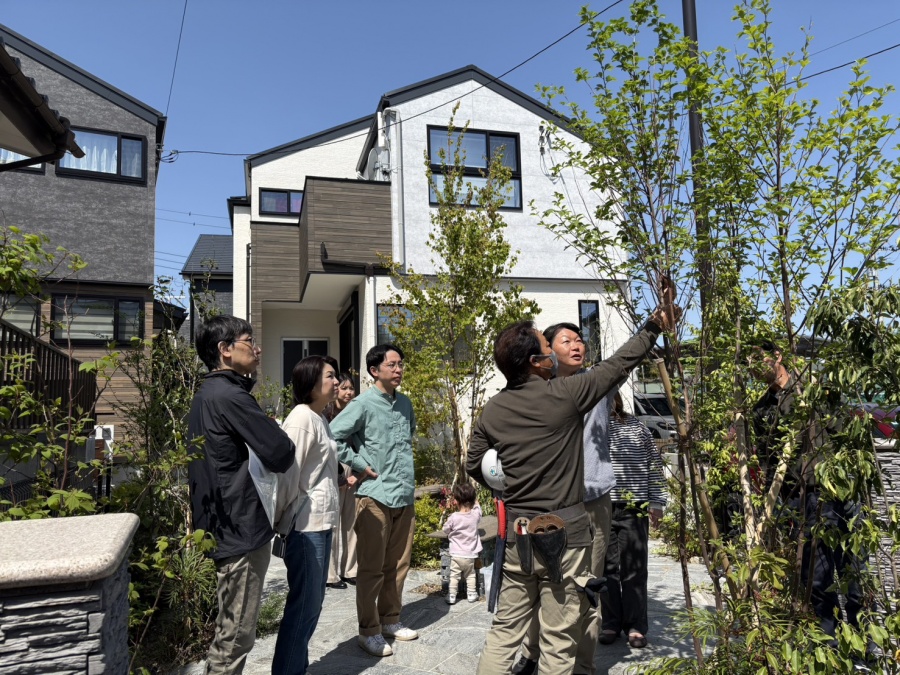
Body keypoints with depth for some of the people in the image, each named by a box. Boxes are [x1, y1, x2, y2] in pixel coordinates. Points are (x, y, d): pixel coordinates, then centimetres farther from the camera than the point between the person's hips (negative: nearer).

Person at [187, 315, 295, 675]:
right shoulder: (231, 396, -19)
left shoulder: (206, 394, 12)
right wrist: (281, 438, 1)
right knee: (235, 635, 2)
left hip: (223, 526, 10)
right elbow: (281, 455, -19)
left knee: (228, 631, 21)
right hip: (241, 529, -10)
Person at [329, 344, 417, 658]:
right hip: (375, 495, -6)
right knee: (372, 568, 3)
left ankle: (390, 620, 31)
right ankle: (369, 631, 17)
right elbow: (333, 437, -16)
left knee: (398, 565, 15)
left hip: (405, 495, 6)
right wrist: (361, 464, -13)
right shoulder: (363, 404, -11)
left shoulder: (405, 403, 9)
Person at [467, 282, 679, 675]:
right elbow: (618, 364, -3)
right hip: (564, 535, -4)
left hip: (517, 535, 4)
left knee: (504, 631, 16)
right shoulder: (564, 395, -13)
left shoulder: (493, 410, -2)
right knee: (558, 643, 8)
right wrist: (655, 326, 9)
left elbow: (474, 466, 8)